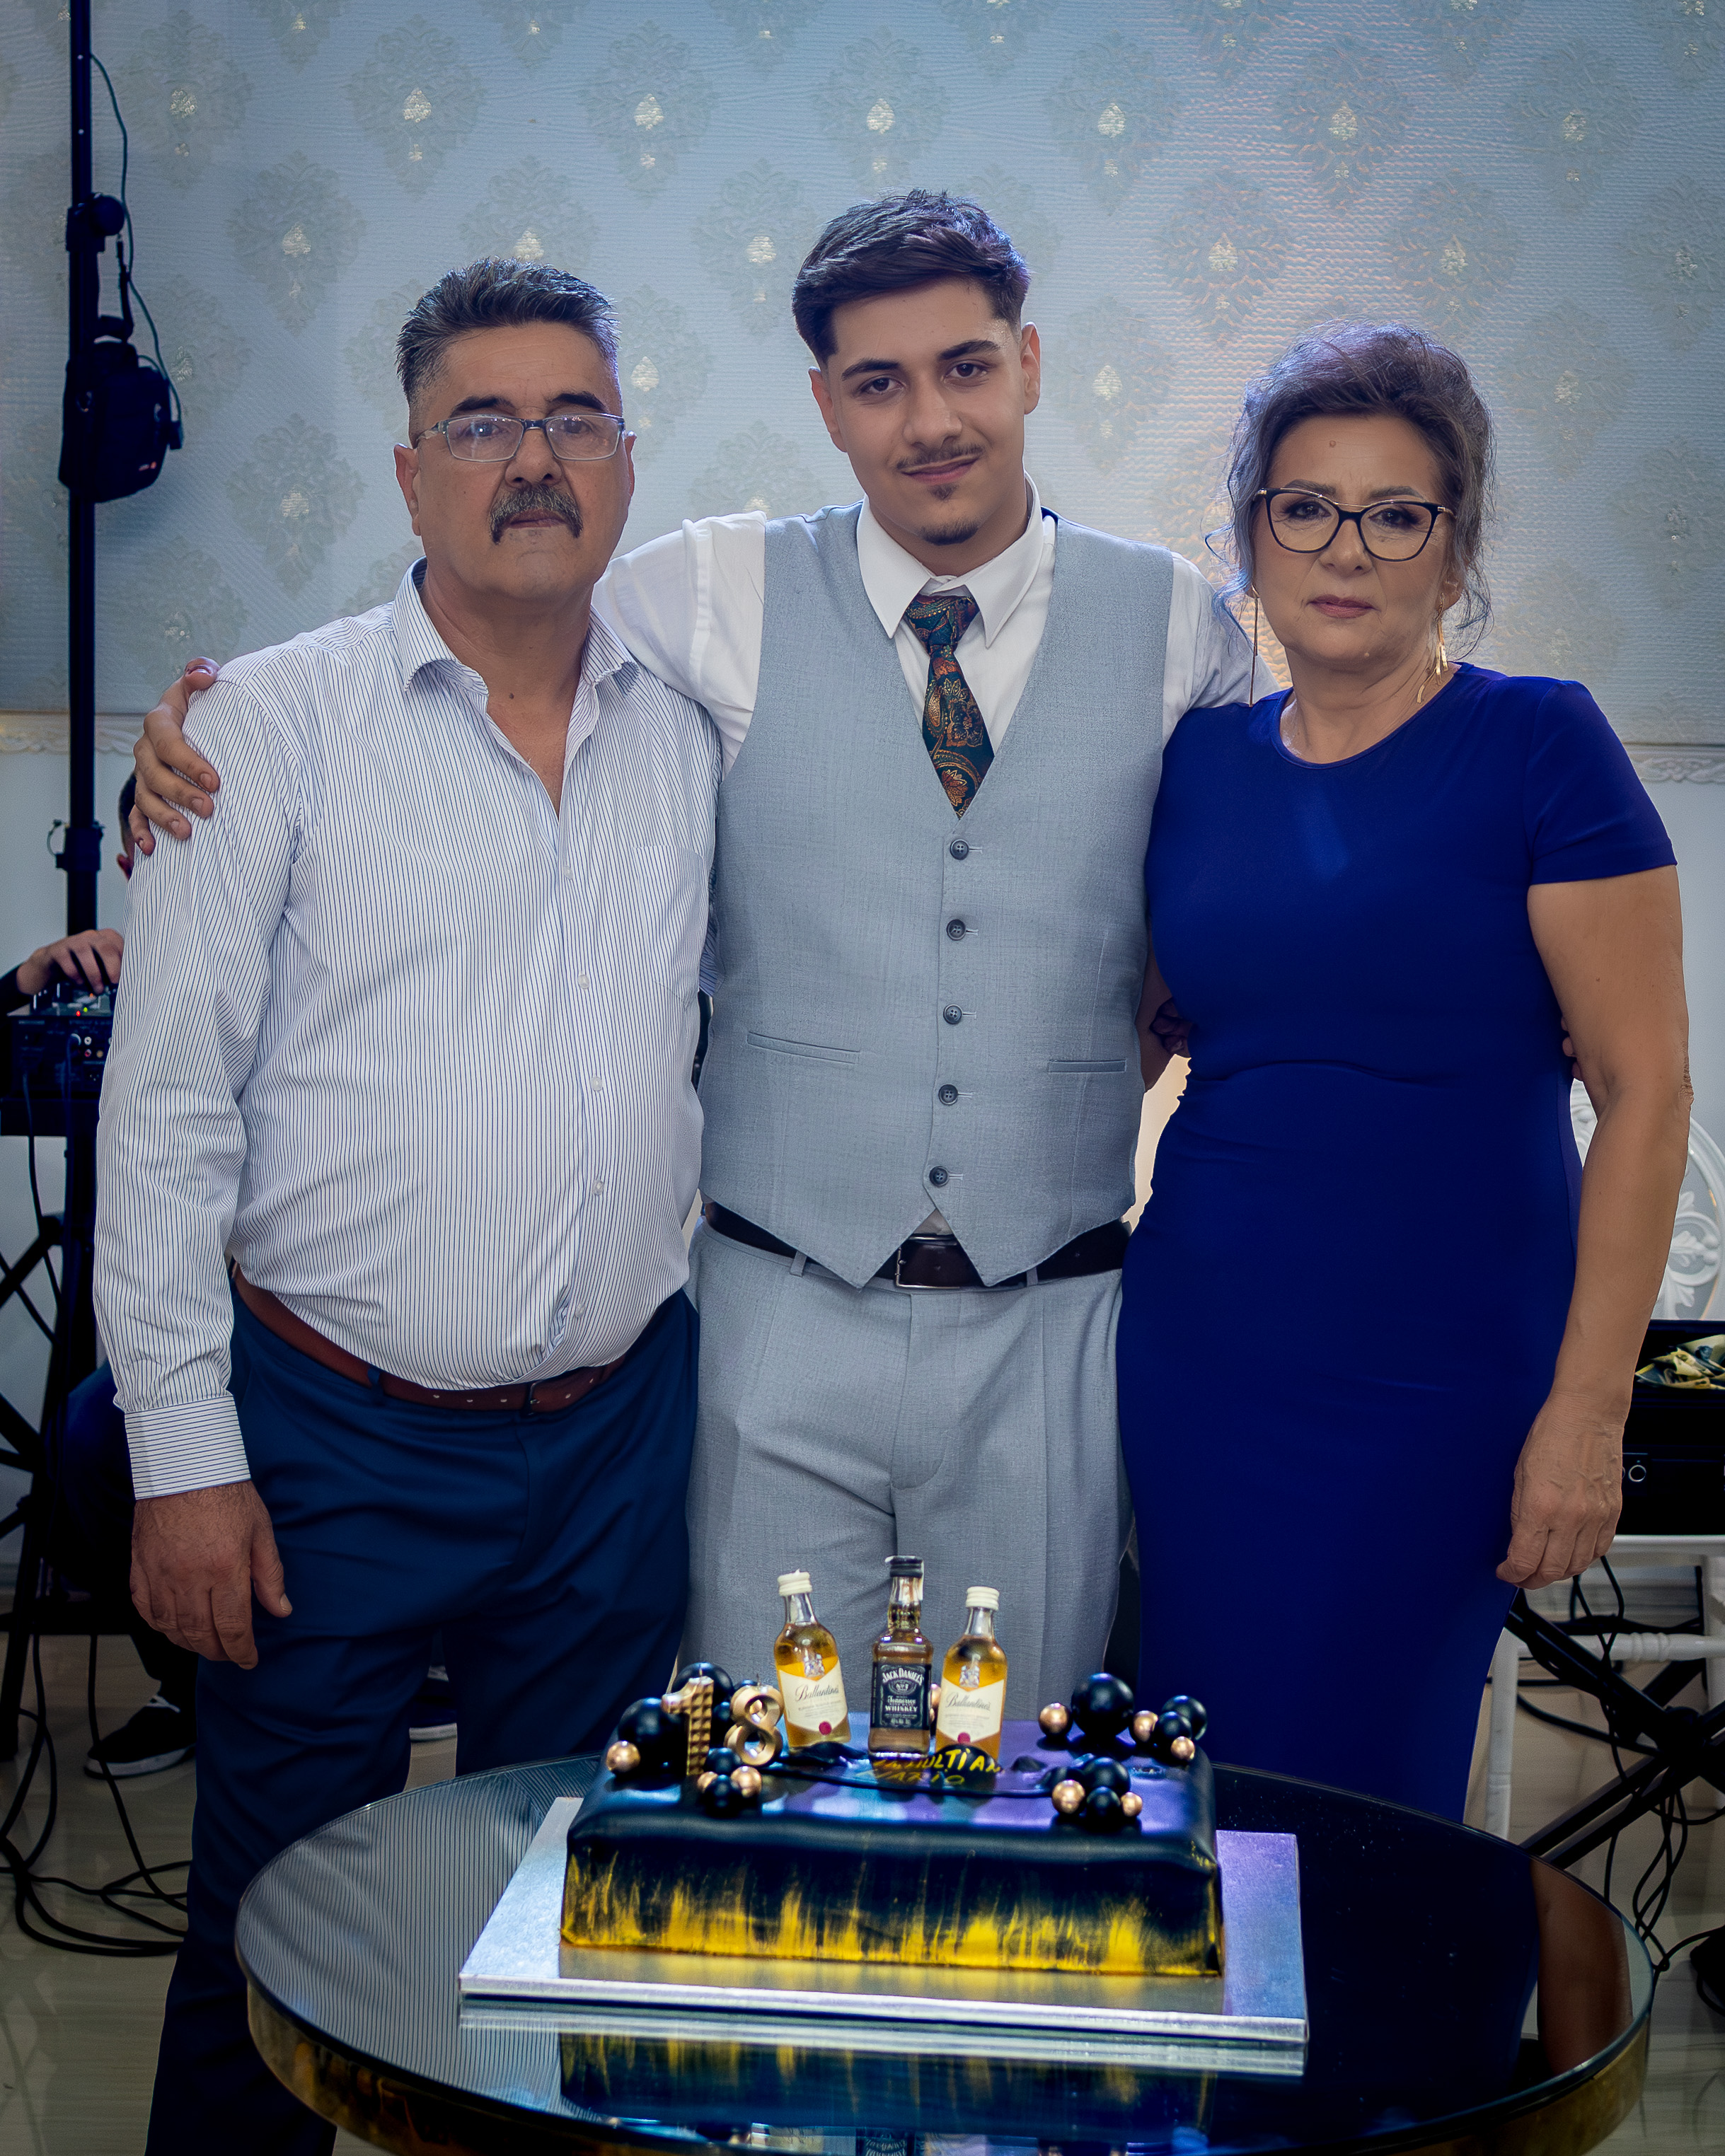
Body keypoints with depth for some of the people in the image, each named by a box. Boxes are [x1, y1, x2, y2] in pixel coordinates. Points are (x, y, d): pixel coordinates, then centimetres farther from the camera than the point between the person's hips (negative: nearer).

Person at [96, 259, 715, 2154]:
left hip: (615, 1439, 4)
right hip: (334, 1436, -3)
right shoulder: (276, 724, -5)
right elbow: (166, 1112, -6)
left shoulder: (695, 737, 6)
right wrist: (183, 1453, -10)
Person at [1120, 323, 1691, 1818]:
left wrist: (1589, 1408, -13)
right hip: (1201, 1359, 4)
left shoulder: (1537, 745, -7)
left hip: (1440, 1383, -4)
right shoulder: (1201, 760, 6)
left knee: (1359, 1795, 5)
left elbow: (1646, 1091, -9)